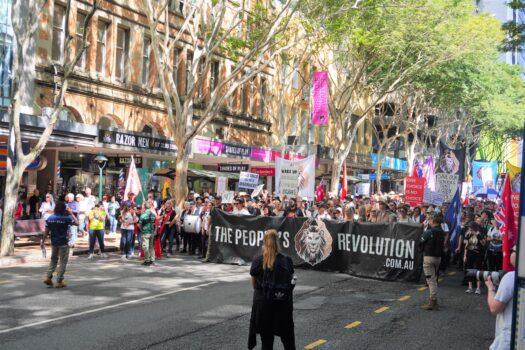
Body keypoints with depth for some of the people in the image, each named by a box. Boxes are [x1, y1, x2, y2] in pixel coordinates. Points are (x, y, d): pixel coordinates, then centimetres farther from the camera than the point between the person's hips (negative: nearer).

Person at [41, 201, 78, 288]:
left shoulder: (50, 218, -1)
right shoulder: (66, 218, -14)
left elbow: (46, 231, 1)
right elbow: (77, 223, -3)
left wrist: (43, 240, 10)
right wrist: (71, 213, 3)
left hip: (54, 242, 5)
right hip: (63, 243, -5)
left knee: (53, 260, 21)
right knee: (63, 262, 5)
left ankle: (48, 277, 11)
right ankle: (59, 281, 5)